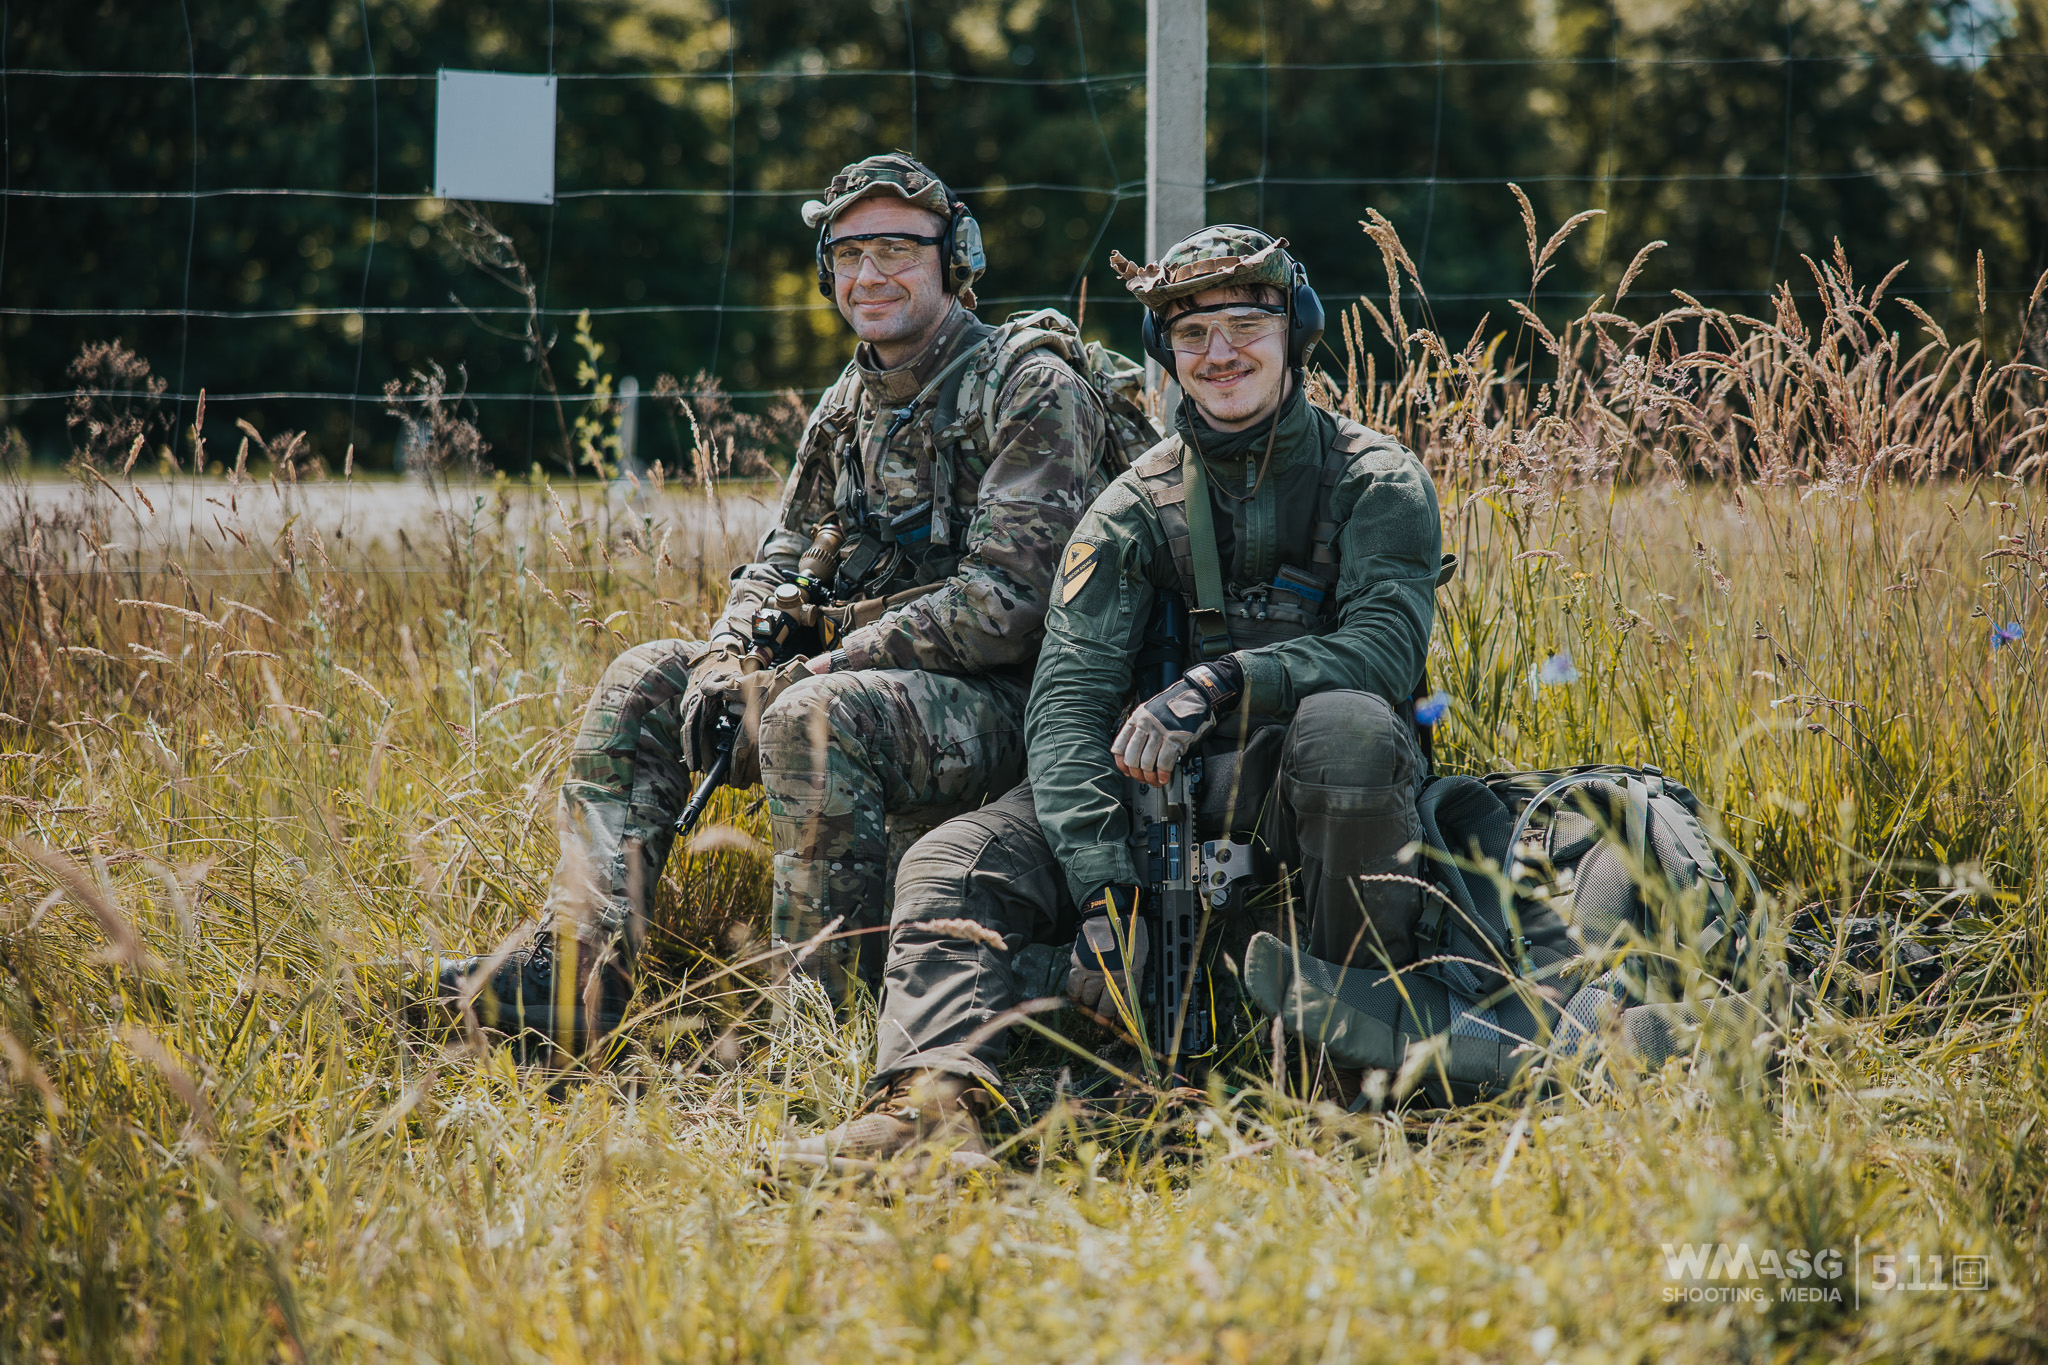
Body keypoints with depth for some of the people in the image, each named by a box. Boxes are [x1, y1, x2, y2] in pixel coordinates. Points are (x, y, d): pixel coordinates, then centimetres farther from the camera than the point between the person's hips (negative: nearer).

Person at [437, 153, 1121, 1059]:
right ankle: (574, 970, -11)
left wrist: (825, 666, -20)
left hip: (996, 704, -8)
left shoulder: (1031, 391, -11)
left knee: (812, 718, -35)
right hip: (863, 677, 8)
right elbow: (783, 563, 17)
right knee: (647, 679, 0)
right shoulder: (850, 404, 15)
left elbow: (1005, 598, -20)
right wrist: (726, 664, -6)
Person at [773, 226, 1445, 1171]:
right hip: (1166, 779, 3)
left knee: (1346, 724, -39)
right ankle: (939, 1103, -43)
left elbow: (1386, 646, -18)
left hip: (1308, 778, -3)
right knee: (950, 865, -18)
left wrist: (1222, 682, -34)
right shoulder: (1136, 510, 3)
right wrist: (1103, 888, -23)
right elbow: (1069, 699, -8)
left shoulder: (1374, 480, -3)